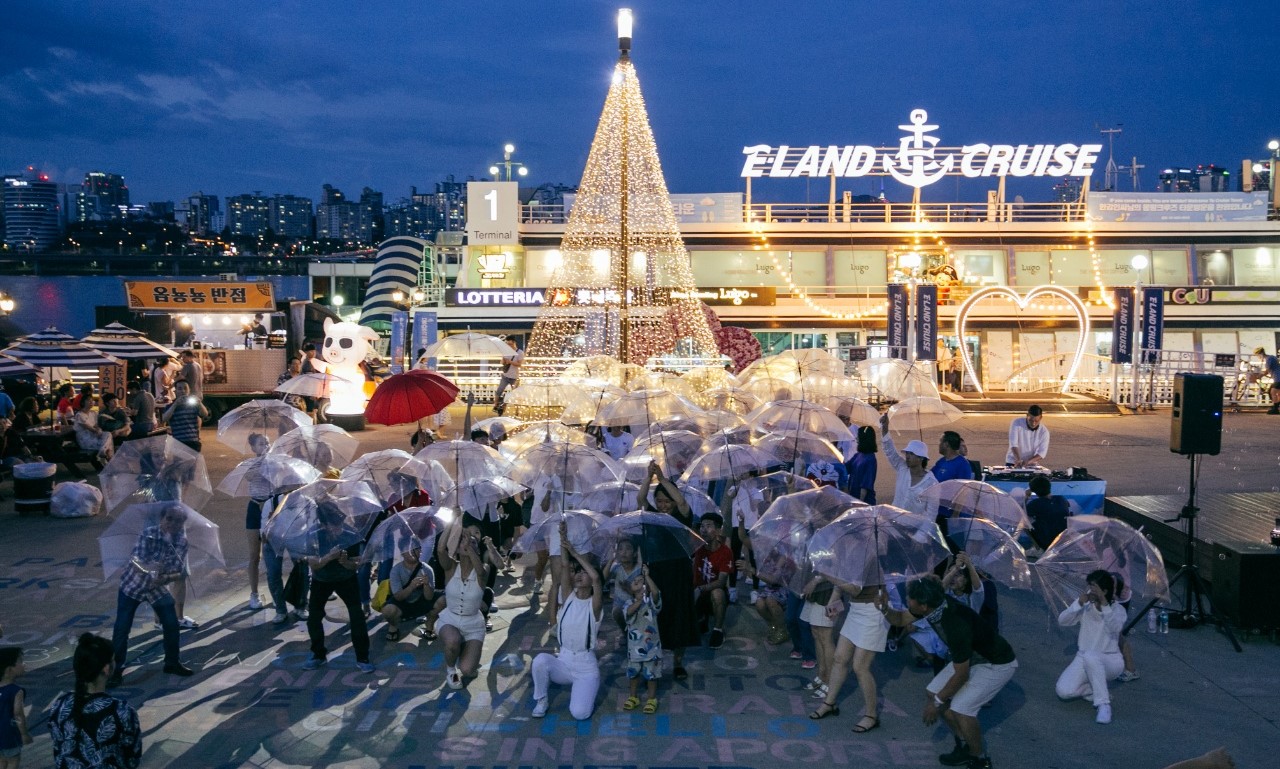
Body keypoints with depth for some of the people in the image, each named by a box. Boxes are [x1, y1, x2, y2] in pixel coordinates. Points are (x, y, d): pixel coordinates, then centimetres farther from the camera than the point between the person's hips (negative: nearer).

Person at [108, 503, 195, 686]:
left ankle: (172, 662, 22)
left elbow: (180, 572, -13)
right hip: (133, 584, -3)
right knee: (122, 628, -6)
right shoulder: (148, 534, -25)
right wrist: (152, 568, -52)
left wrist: (166, 578, -34)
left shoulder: (181, 541, -15)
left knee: (172, 624, 2)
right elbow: (138, 563, -32)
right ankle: (116, 669, 7)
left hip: (158, 587, 3)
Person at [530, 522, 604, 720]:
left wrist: (575, 552, -26)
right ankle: (541, 700, -3)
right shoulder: (568, 597, 2)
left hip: (586, 666, -3)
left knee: (579, 713, -22)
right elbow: (564, 566, -13)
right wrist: (563, 538, -24)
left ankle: (582, 688, 14)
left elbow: (596, 577, -28)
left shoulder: (594, 605, -8)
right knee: (540, 660, -31)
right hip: (563, 660, 3)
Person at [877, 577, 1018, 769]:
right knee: (932, 692, 4)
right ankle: (964, 747, 20)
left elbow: (961, 675, -25)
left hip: (998, 664, -9)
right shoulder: (932, 605, -17)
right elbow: (901, 619, 2)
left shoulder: (956, 625, -38)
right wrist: (885, 609, -20)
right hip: (971, 656, 9)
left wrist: (937, 702, -13)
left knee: (960, 708, -20)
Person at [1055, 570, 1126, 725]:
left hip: (1110, 660, -4)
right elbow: (1062, 621, -14)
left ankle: (1104, 704, -28)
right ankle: (1097, 691, 6)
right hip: (1084, 660, 4)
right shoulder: (1085, 607, -1)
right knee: (1063, 691, -22)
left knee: (1090, 656, -41)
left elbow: (1115, 627, -32)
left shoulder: (1117, 609, -9)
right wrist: (1078, 603, -28)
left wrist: (1104, 603, -44)